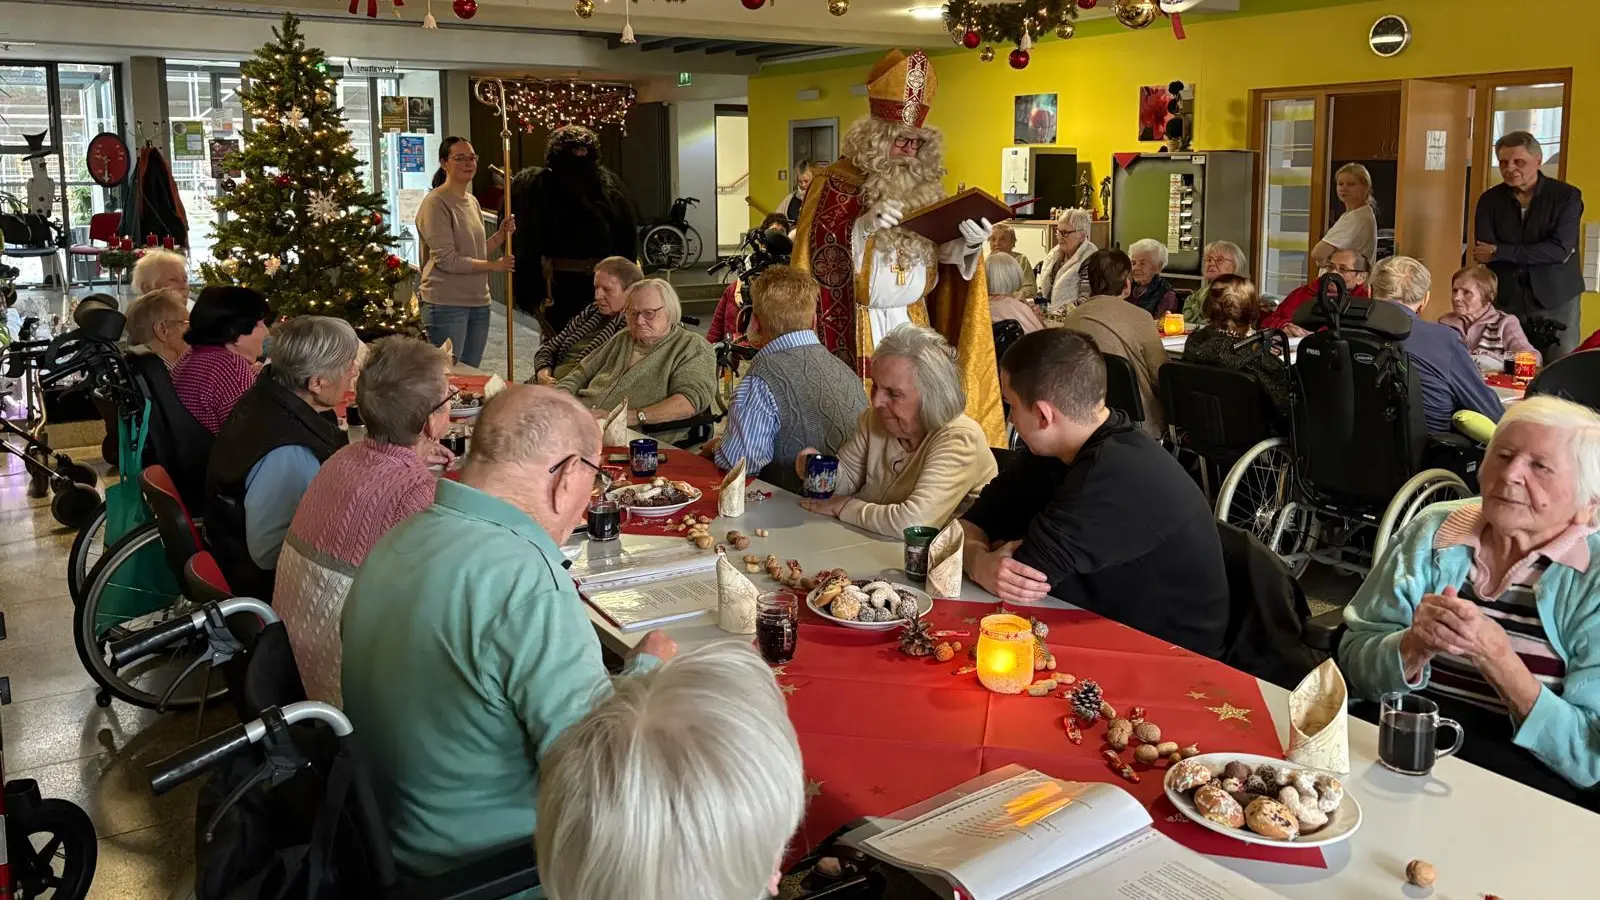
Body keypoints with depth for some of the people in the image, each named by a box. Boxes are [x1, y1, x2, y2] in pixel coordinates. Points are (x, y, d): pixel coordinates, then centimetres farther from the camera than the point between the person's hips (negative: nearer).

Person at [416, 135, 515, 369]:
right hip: (447, 305, -8)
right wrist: (494, 266, -10)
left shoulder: (473, 202, 15)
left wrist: (502, 235, 3)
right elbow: (446, 259, -17)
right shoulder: (436, 203, -11)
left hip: (478, 302, 8)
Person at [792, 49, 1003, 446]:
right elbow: (819, 254, -11)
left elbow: (941, 253, 9)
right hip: (858, 328, -4)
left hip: (914, 325, 5)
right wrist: (863, 226, -25)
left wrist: (968, 242, -12)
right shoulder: (837, 183, -6)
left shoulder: (925, 186, 9)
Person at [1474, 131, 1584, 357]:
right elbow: (1483, 253, -9)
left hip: (1556, 299, -1)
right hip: (1506, 299, 2)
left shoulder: (1566, 196, -4)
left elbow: (1561, 250, -16)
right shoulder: (1489, 200, 3)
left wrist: (1500, 252, -16)